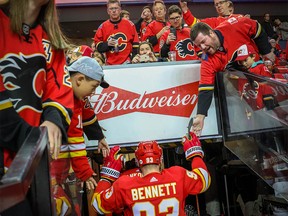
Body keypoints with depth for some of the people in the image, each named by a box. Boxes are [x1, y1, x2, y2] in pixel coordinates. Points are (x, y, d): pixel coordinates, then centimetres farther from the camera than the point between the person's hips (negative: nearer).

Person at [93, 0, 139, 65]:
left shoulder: (129, 24, 4)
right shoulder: (102, 27, 6)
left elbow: (135, 43, 5)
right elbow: (98, 47, 7)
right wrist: (107, 44, -12)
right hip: (110, 65, 1)